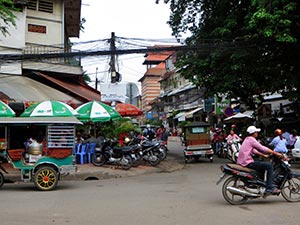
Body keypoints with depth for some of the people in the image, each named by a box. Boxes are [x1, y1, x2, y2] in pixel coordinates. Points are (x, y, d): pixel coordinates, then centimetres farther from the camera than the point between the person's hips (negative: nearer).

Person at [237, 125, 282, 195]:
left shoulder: (247, 139, 20)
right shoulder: (251, 139, -10)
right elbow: (262, 148, -14)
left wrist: (263, 155, 19)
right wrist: (276, 153, -8)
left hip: (241, 162, 11)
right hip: (247, 163, -10)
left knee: (262, 167, 29)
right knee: (269, 165, -11)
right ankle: (269, 188, -12)